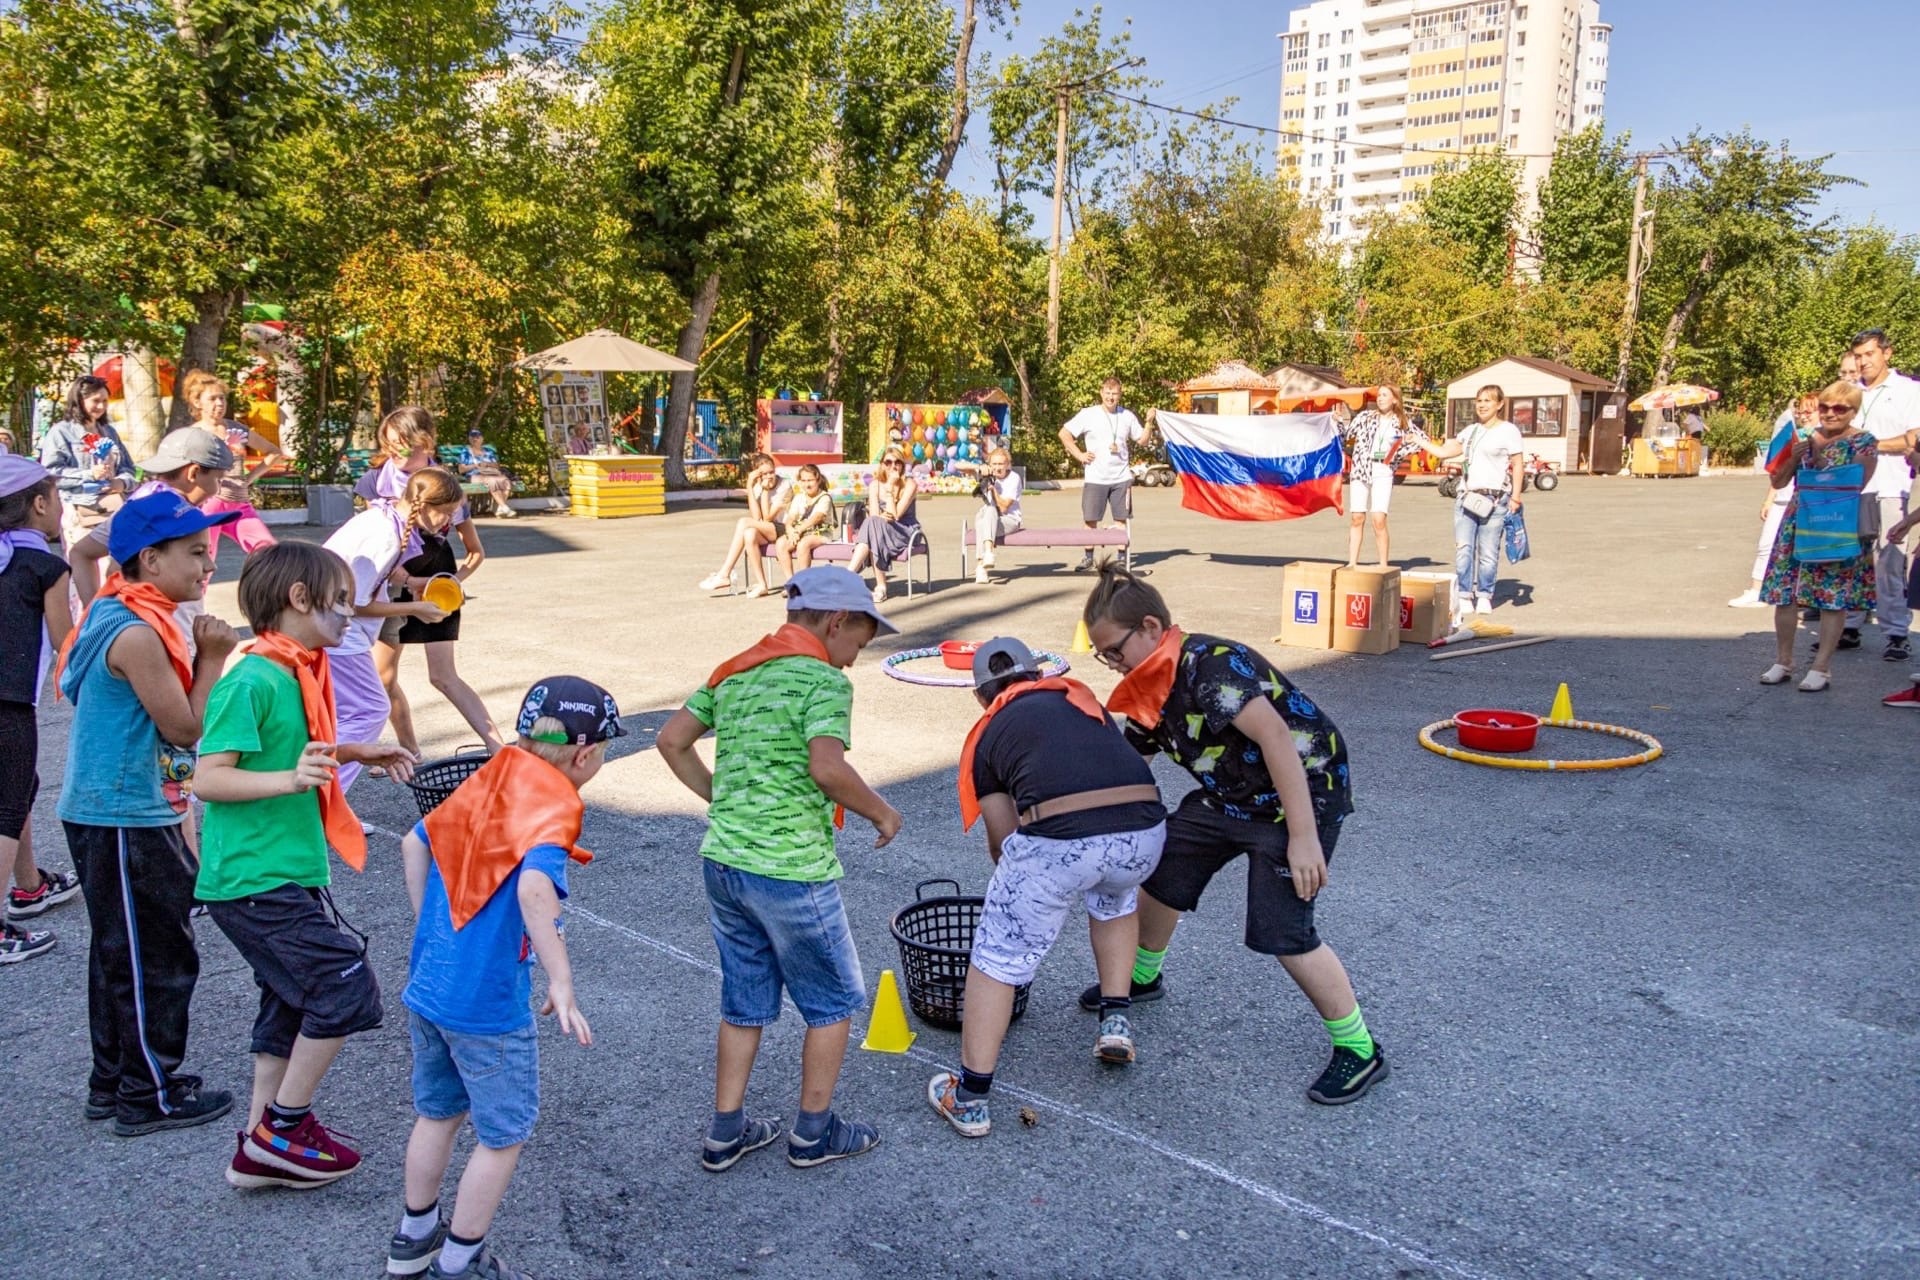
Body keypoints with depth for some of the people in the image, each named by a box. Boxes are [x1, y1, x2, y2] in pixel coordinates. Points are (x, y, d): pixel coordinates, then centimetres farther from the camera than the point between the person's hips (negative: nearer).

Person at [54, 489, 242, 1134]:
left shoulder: (135, 621, 9)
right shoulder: (137, 634, -22)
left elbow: (169, 720, 13)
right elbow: (186, 728, -19)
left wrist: (199, 656, 2)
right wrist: (212, 658, -12)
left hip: (110, 815, 10)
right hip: (125, 822, -10)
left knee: (122, 954, 20)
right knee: (157, 959, 2)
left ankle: (113, 1083, 32)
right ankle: (150, 1094, 14)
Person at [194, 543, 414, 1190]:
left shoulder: (296, 673, 9)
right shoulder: (253, 681, -19)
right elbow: (209, 778, -22)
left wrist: (350, 752, 17)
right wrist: (290, 779, -35)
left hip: (287, 875, 10)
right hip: (257, 882, -10)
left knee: (292, 1004, 15)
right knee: (346, 986, -8)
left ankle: (261, 1148, 26)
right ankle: (283, 1129, 8)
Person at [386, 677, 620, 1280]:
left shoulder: (487, 782, 3)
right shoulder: (553, 808, -20)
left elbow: (414, 843, 15)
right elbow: (534, 888, -37)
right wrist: (561, 983, -37)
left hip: (425, 988, 8)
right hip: (488, 1008, -8)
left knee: (437, 1113, 26)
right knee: (504, 1136, 12)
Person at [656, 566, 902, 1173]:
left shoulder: (735, 671, 9)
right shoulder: (824, 680, -14)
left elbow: (672, 741, 10)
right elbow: (828, 769, -28)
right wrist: (881, 812, -12)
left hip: (724, 863, 7)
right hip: (791, 870, -7)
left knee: (745, 1002, 21)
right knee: (833, 1000, 14)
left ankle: (726, 1133, 29)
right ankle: (814, 1133, 24)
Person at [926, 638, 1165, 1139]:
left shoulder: (985, 736, 21)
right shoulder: (1082, 696, 30)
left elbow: (1003, 837, 24)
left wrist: (1016, 887, 46)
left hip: (1058, 839, -4)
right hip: (1144, 830, 4)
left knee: (998, 957, 14)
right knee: (1115, 898, 37)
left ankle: (969, 1098, 19)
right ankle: (1115, 1023, 35)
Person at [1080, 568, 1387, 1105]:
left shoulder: (1211, 665, -28)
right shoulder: (1152, 692, 1)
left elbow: (1276, 737, -33)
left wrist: (1303, 837, -33)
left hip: (1303, 792, -9)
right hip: (1230, 796, 9)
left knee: (1281, 932, -14)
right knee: (1162, 873, 12)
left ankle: (1360, 1051, 4)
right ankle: (1140, 978, 39)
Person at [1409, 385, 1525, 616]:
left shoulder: (1508, 431, 2)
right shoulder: (1471, 431, 18)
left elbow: (1518, 465, -1)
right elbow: (1443, 451, 21)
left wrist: (1515, 497, -7)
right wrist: (1416, 440, 17)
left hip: (1494, 499, -5)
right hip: (1466, 496, 5)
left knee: (1488, 551, -2)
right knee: (1463, 549, -1)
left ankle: (1484, 596, 8)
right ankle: (1464, 596, 5)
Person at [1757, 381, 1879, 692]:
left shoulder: (1863, 443, -2)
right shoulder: (1805, 438, 10)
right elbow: (1778, 482, 11)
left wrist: (1820, 463, -18)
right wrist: (1792, 458, -5)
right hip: (1796, 525, 4)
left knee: (1833, 597, -2)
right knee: (1784, 593, 2)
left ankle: (1822, 667, 6)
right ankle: (1782, 662, 15)